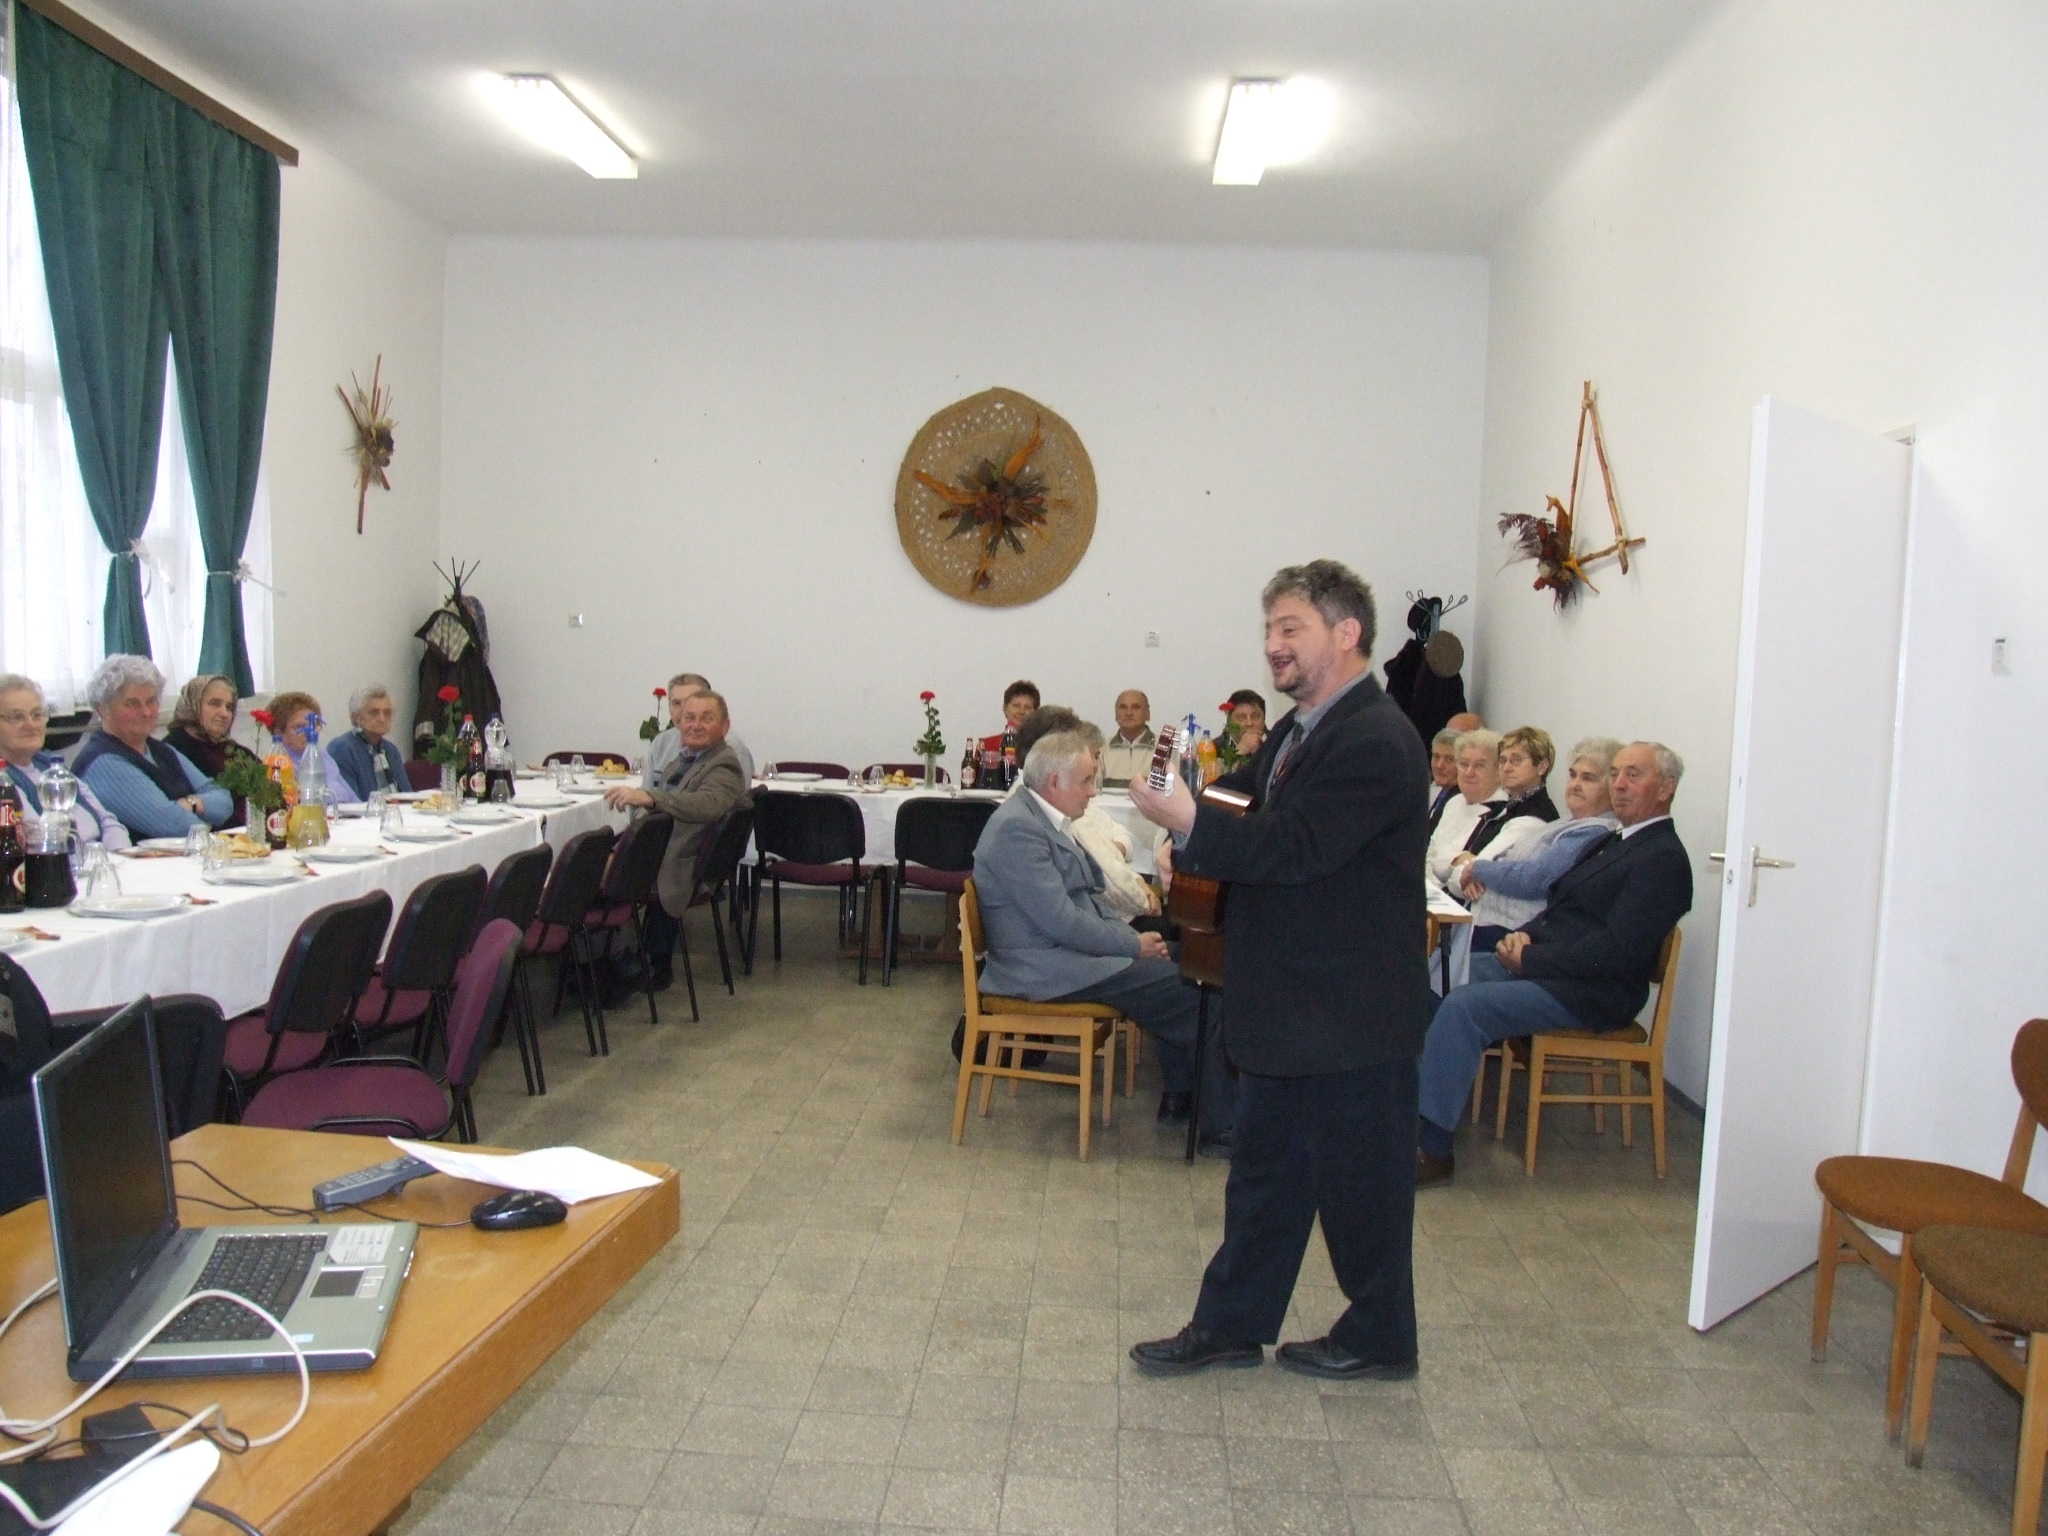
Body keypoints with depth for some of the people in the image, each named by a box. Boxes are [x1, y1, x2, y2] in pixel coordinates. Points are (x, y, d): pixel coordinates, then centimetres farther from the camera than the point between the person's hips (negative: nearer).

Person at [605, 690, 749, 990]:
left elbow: (707, 805, -35)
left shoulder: (724, 766, -15)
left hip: (684, 870, -9)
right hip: (660, 852, 9)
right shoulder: (684, 759, 14)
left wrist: (648, 797, -43)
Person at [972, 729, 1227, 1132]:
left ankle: (1180, 1097, 14)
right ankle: (1218, 1118, 4)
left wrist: (1133, 935, 2)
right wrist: (1134, 944, -13)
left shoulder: (1043, 817, 11)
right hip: (1048, 969, -10)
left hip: (1070, 948, 10)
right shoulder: (1017, 827, -21)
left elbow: (1087, 896, 17)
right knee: (1194, 992, -11)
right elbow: (1062, 921, -24)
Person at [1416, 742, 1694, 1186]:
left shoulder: (1663, 859, -13)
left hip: (1590, 992, -9)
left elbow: (1615, 951, -21)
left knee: (1462, 1006, -26)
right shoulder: (1616, 839, 17)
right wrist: (1525, 934, -1)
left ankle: (1431, 1148, -21)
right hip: (1539, 961, 10)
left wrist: (1529, 958, -17)